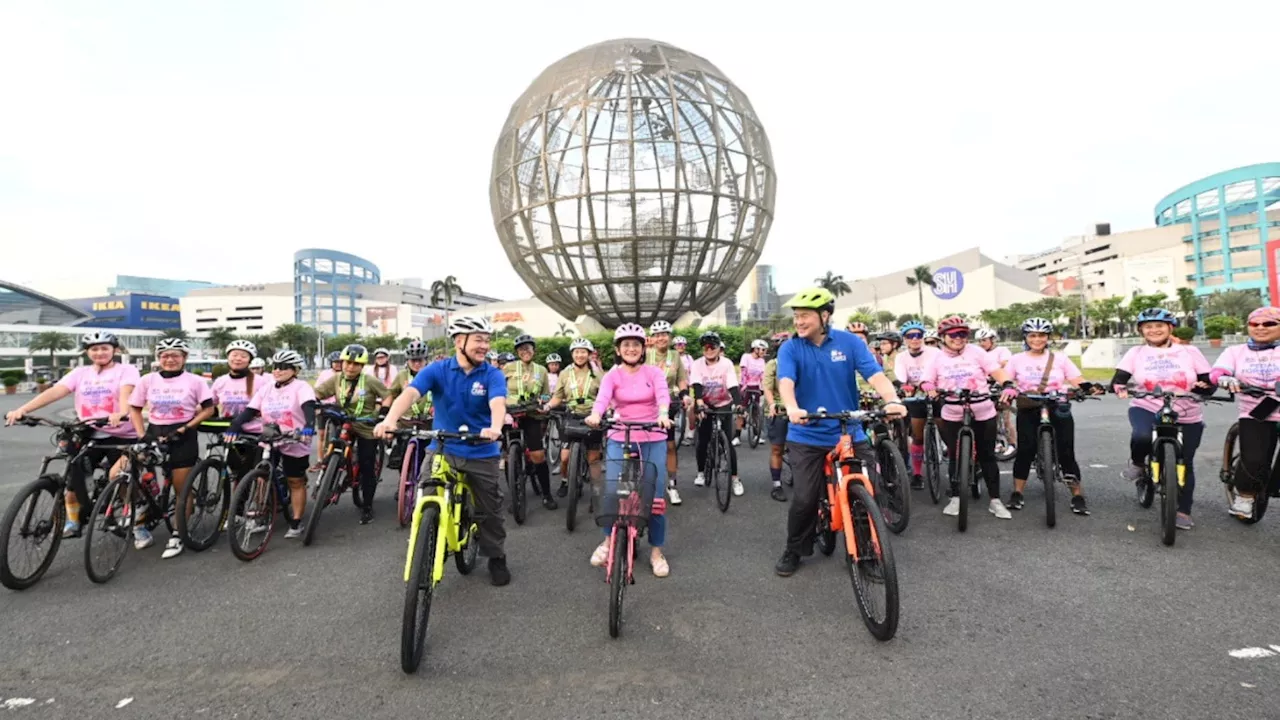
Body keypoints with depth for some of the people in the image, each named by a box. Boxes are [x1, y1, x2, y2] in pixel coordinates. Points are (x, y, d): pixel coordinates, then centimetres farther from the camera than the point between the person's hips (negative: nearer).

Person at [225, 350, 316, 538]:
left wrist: (309, 428, -48)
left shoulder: (301, 387, -11)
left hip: (294, 443, -5)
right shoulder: (267, 388, 5)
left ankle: (296, 524, 13)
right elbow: (250, 410, -2)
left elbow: (309, 407, -29)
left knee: (295, 483, 4)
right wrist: (234, 427, -20)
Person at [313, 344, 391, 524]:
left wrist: (381, 413, -19)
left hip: (367, 429, -3)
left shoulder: (370, 381, -12)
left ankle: (367, 507, 16)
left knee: (367, 469, 2)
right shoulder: (336, 379, -3)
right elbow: (316, 393, -4)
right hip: (344, 426, 3)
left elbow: (389, 396, -8)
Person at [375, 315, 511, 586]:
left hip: (482, 453, 0)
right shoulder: (437, 370, -7)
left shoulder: (493, 375, -9)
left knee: (490, 510, 9)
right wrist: (389, 420, -42)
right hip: (442, 449, 1)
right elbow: (410, 393, -22)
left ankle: (497, 558, 30)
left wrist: (495, 427, -50)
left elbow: (497, 403, -27)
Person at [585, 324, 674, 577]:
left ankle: (657, 551, 19)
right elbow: (602, 397, -19)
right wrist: (595, 415, -42)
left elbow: (663, 394, -19)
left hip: (653, 440, 0)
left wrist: (663, 414, -41)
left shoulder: (654, 372, 1)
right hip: (619, 439, 0)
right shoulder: (612, 376, 0)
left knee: (656, 496, 0)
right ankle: (609, 541, 22)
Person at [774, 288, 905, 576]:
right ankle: (793, 551, 20)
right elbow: (786, 381, -20)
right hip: (807, 437, -1)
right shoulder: (790, 348, -4)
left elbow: (874, 374, -13)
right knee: (804, 499, -3)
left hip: (850, 434, 1)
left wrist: (892, 400, -33)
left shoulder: (849, 342, -2)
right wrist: (792, 408, -41)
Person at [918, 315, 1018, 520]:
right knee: (955, 457, 8)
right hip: (952, 416, 0)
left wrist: (1008, 386, -27)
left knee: (987, 456, 8)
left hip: (983, 414, 0)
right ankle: (955, 498, 20)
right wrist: (930, 389, -27)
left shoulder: (976, 352, 0)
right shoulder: (937, 358, 3)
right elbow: (926, 381, -4)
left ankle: (995, 500, 18)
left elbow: (997, 371, -9)